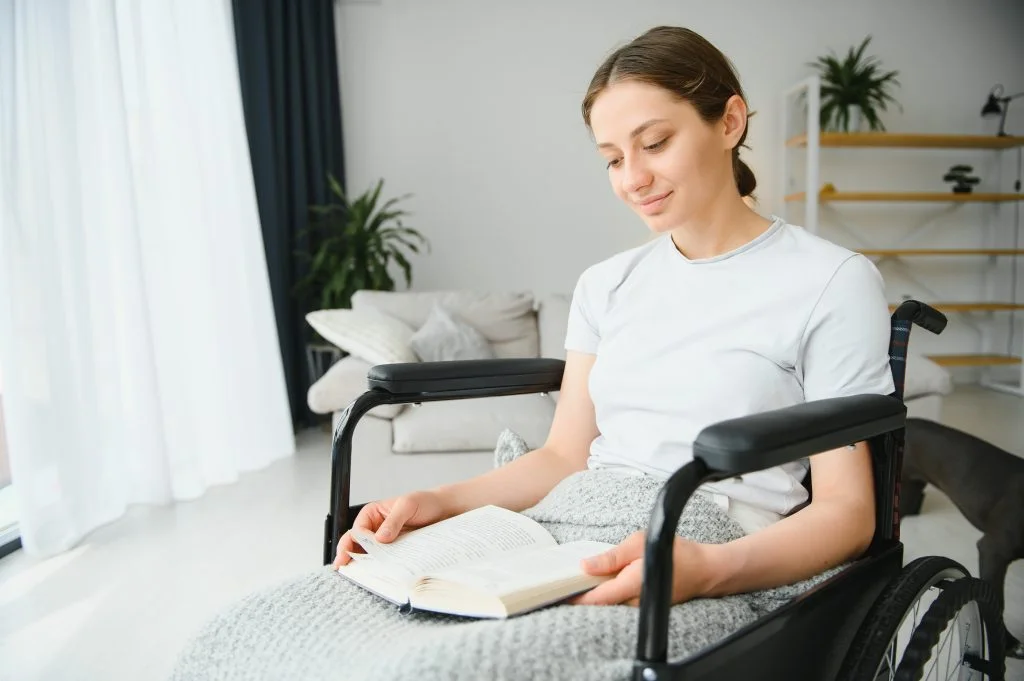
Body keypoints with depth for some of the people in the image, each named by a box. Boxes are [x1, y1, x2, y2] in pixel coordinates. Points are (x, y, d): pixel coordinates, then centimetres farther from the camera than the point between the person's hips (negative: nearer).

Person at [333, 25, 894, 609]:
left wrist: (709, 568, -23)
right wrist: (441, 501, -3)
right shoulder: (605, 286, 16)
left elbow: (846, 511, -4)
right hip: (570, 550, 5)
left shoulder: (833, 282, -1)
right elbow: (564, 455, 14)